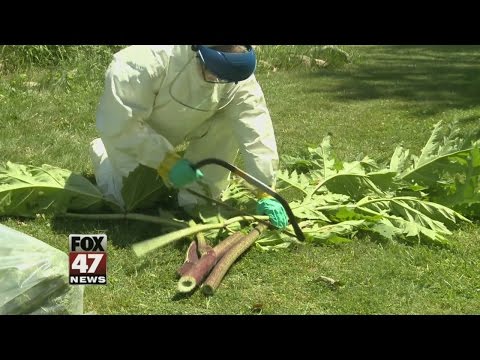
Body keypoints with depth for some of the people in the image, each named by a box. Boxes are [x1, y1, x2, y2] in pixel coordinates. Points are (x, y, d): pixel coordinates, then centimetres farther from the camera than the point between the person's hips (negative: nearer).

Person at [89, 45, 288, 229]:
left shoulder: (237, 74, -29)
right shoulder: (152, 58, -41)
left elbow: (255, 128, -27)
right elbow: (118, 120, -36)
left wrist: (265, 193, -30)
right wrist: (165, 160, -36)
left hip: (183, 126, 3)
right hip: (131, 130, -3)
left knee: (231, 124, -22)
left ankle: (196, 203, -6)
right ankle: (103, 154, 24)